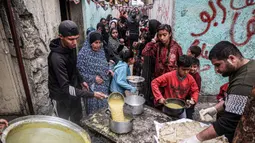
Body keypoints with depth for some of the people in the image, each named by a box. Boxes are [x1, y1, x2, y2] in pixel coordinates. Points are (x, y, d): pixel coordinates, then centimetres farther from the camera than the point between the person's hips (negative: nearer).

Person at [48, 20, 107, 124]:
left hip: (73, 90, 7)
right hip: (61, 96, -7)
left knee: (77, 119, 24)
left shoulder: (71, 47, -9)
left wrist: (81, 81, 10)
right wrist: (92, 94, -36)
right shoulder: (56, 57, -33)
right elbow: (65, 87, -33)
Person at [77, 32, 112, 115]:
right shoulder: (84, 53, -14)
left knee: (104, 106, 16)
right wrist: (93, 78, -18)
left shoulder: (101, 51, 4)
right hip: (92, 86, -5)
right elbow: (80, 71, -14)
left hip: (104, 85, 6)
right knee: (93, 108, 7)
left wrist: (108, 71, -3)